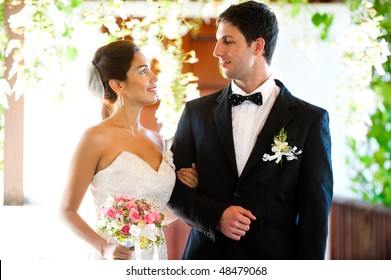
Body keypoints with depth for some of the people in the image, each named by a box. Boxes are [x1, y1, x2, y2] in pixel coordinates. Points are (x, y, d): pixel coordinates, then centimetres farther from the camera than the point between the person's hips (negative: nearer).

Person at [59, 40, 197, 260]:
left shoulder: (155, 139, 8)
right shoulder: (96, 137, -9)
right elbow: (68, 211, -7)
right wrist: (104, 248, -20)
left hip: (157, 257, 6)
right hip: (118, 261, -6)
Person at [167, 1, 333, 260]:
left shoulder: (310, 120, -3)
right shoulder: (197, 112, 5)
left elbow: (315, 214, -4)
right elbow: (174, 188, 5)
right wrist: (215, 216, -12)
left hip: (273, 260, -2)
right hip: (205, 259, 2)